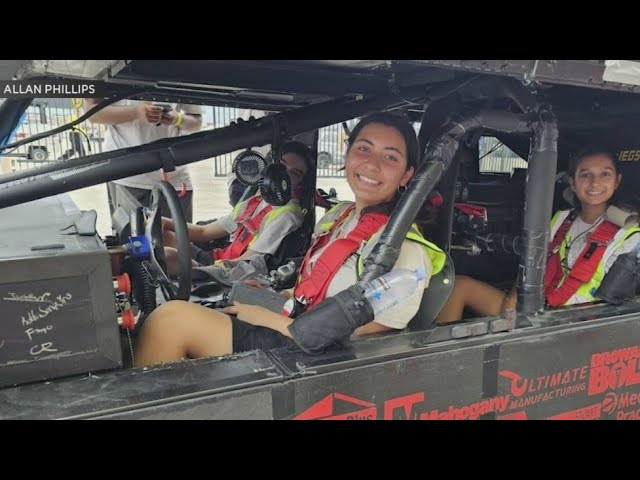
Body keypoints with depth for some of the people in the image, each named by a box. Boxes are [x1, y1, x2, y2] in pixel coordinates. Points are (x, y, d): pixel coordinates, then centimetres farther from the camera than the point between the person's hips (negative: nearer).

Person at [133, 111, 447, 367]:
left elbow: (358, 341, -19)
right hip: (291, 329, 8)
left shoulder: (405, 249, -18)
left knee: (170, 319, -18)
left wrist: (270, 319, -14)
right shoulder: (338, 216, 8)